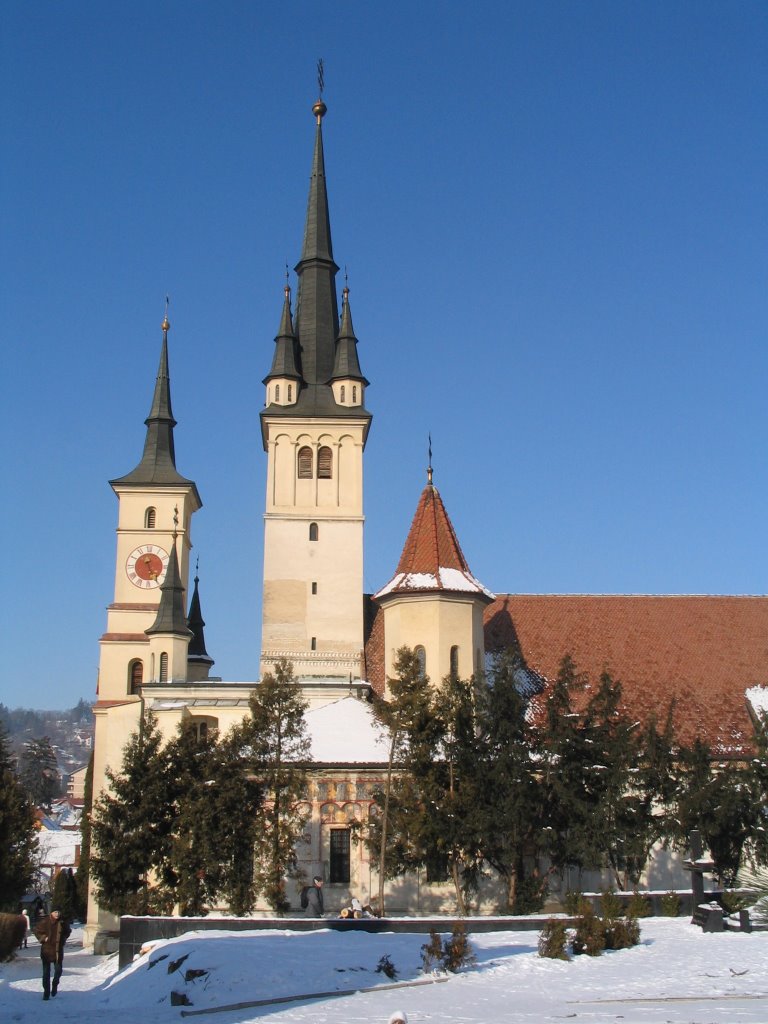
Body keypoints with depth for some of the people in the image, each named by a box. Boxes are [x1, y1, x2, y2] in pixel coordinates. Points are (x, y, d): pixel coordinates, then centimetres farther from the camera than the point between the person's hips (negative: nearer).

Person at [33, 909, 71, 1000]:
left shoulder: (62, 922, -1)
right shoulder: (44, 922, -10)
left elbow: (68, 931, 17)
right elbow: (37, 930, 2)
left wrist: (63, 939, 6)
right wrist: (43, 938, -9)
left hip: (58, 951, 2)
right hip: (46, 949, -1)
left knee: (58, 970, -1)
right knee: (46, 972, 3)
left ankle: (55, 985, 29)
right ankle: (46, 993, 11)